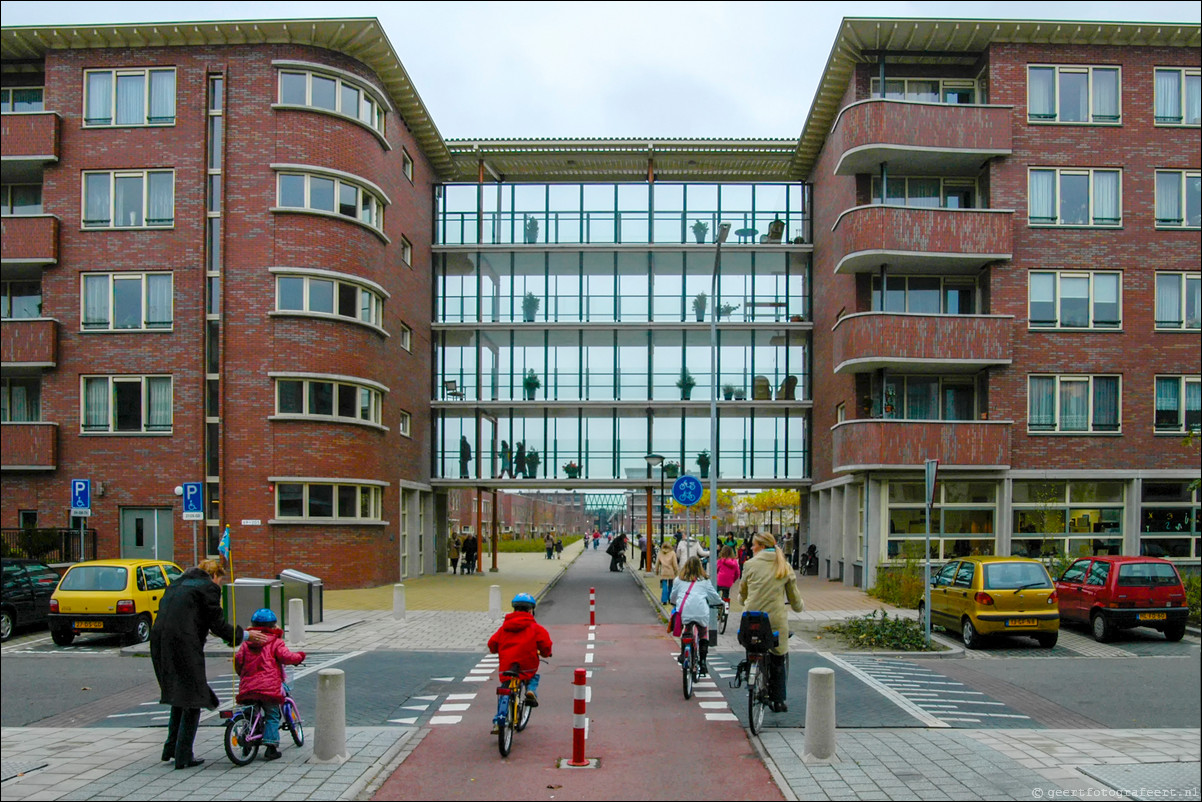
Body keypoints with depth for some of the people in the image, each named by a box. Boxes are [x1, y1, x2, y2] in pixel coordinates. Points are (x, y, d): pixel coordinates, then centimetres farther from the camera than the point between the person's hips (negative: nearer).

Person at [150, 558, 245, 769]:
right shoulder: (208, 588, -2)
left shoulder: (177, 585, 22)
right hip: (184, 646, -8)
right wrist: (241, 635, 8)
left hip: (159, 642, 8)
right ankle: (183, 756, 5)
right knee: (193, 698, 3)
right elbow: (218, 623, -5)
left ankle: (171, 748, 27)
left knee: (180, 697, 23)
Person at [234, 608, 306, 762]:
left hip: (247, 688, 4)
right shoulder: (275, 642, 0)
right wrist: (299, 656, 6)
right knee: (272, 716, 1)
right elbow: (286, 656, -11)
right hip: (269, 687, -4)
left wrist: (241, 674, 27)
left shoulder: (246, 644, 13)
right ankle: (271, 746, -6)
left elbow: (238, 660, 8)